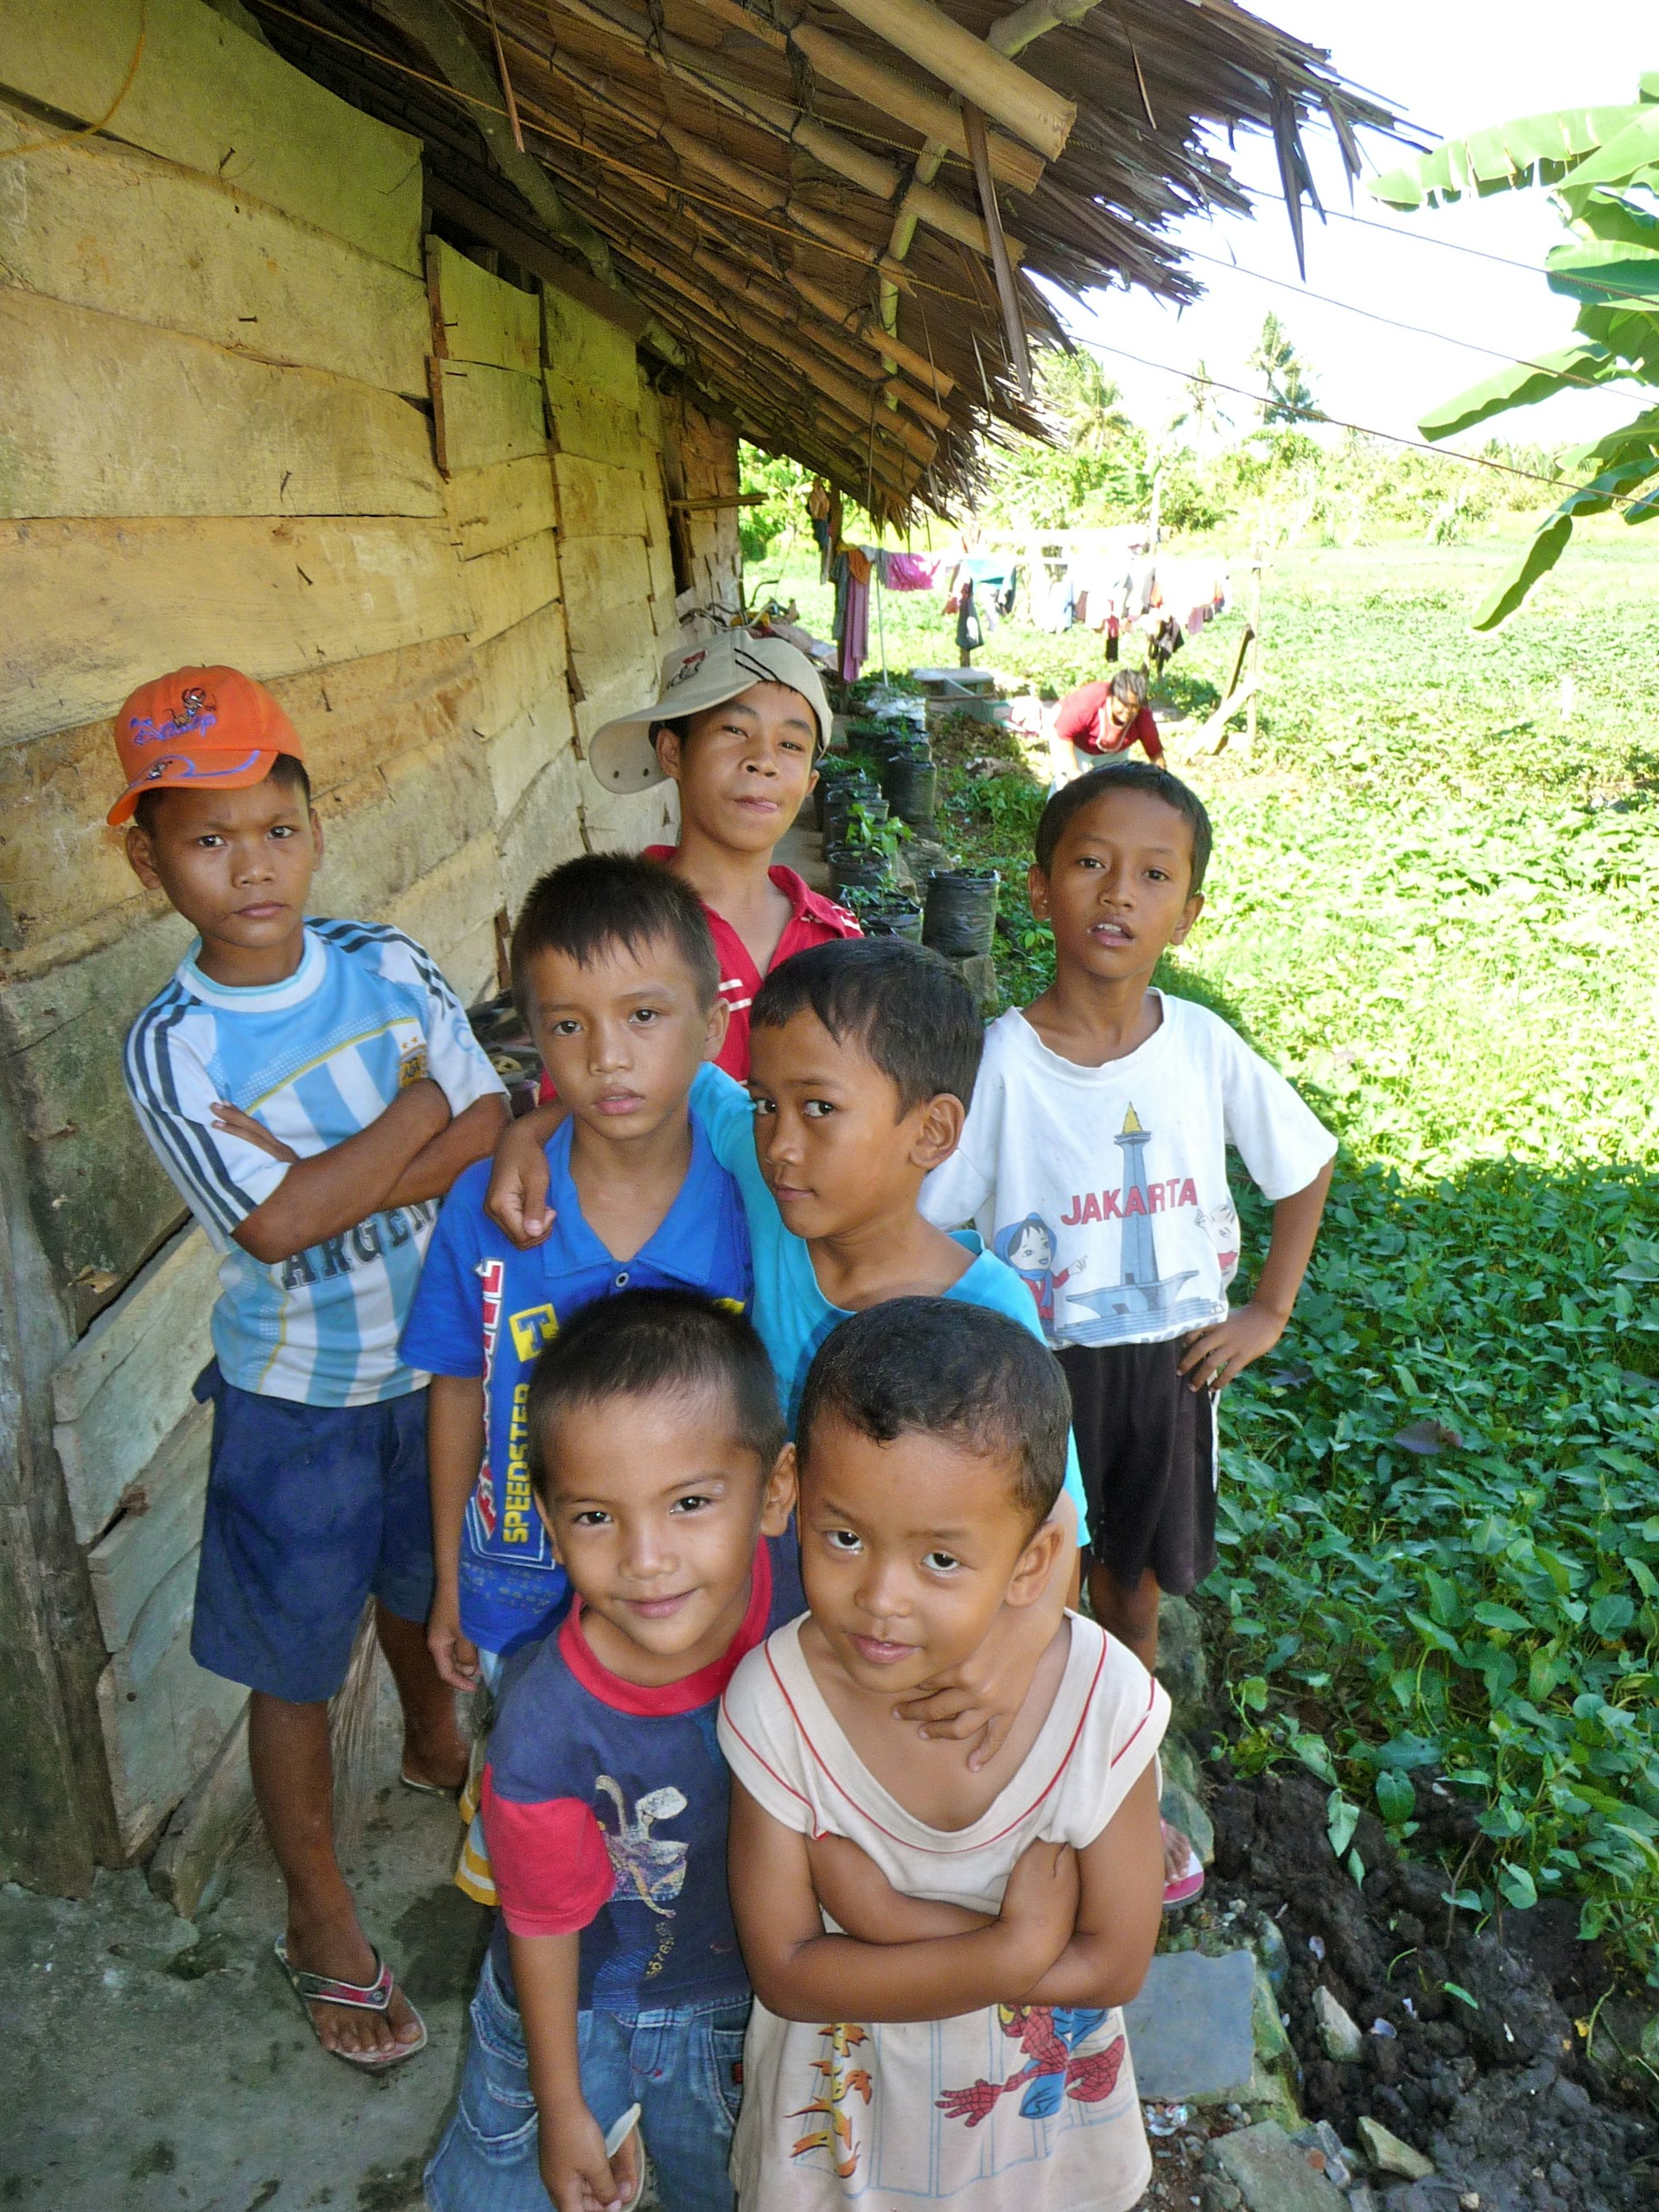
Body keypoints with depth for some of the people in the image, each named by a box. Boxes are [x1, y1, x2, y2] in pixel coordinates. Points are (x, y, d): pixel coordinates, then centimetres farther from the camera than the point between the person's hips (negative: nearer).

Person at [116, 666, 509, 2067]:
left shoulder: (386, 964, -9)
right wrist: (418, 1107, -19)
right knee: (298, 1673, 12)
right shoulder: (172, 1046, -19)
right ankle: (323, 1925, 36)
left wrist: (334, 1173, -27)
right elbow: (274, 1223, -29)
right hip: (296, 1399, -3)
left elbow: (493, 1131, -13)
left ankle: (436, 1742, 59)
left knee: (423, 1583, 27)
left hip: (436, 1360, 4)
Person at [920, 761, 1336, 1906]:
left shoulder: (1205, 1048, -10)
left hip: (1171, 1361, 3)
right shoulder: (1003, 1060, -17)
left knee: (1136, 1584, 21)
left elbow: (1306, 1170, 7)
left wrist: (1270, 1311, 3)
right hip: (1039, 1365, -3)